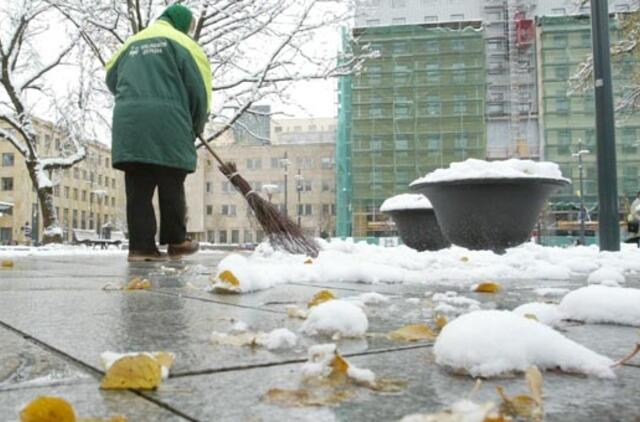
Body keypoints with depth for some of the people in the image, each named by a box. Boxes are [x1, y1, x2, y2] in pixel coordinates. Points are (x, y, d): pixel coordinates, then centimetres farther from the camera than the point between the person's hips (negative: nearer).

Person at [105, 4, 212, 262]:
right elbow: (199, 87, 2)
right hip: (167, 122, -5)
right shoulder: (181, 43, 8)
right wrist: (197, 126, 14)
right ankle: (176, 241, 13)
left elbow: (111, 78, 30)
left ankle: (141, 246, 0)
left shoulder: (132, 43, 25)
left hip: (128, 122, 5)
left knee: (138, 188, 3)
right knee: (171, 187, 5)